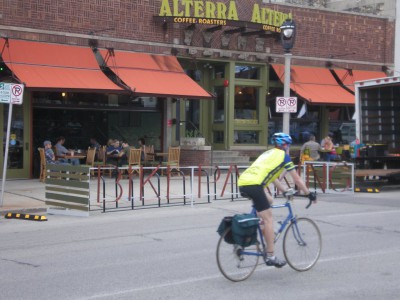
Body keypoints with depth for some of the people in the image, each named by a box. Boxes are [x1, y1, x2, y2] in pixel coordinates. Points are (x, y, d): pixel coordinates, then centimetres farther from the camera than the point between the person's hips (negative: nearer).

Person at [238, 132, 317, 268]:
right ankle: (270, 256, -2)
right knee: (268, 219, -1)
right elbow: (297, 179, 12)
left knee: (269, 201, 29)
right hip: (253, 184, -8)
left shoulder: (269, 153, 32)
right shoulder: (283, 155, 10)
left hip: (242, 182, 8)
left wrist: (285, 191, 46)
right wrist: (309, 194, 22)